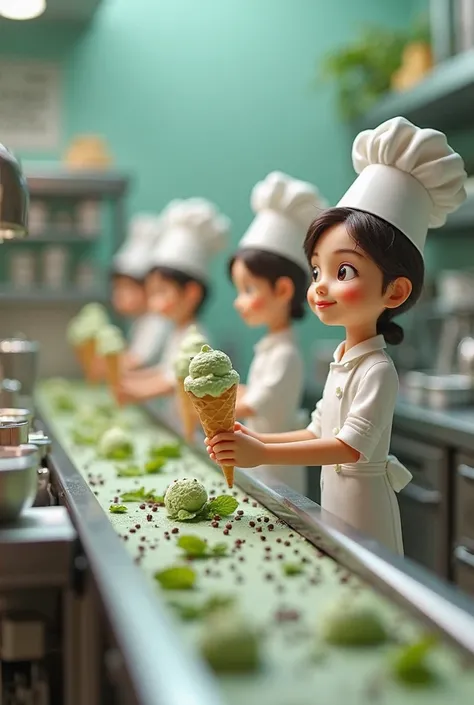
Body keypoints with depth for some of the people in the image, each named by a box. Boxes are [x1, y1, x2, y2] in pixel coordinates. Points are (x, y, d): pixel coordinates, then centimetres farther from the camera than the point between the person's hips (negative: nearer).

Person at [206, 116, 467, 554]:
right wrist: (257, 439, 3)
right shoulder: (341, 360, 8)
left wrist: (262, 454, -31)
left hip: (363, 502, -9)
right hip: (334, 496, 9)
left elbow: (352, 446, -27)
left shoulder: (377, 370, -20)